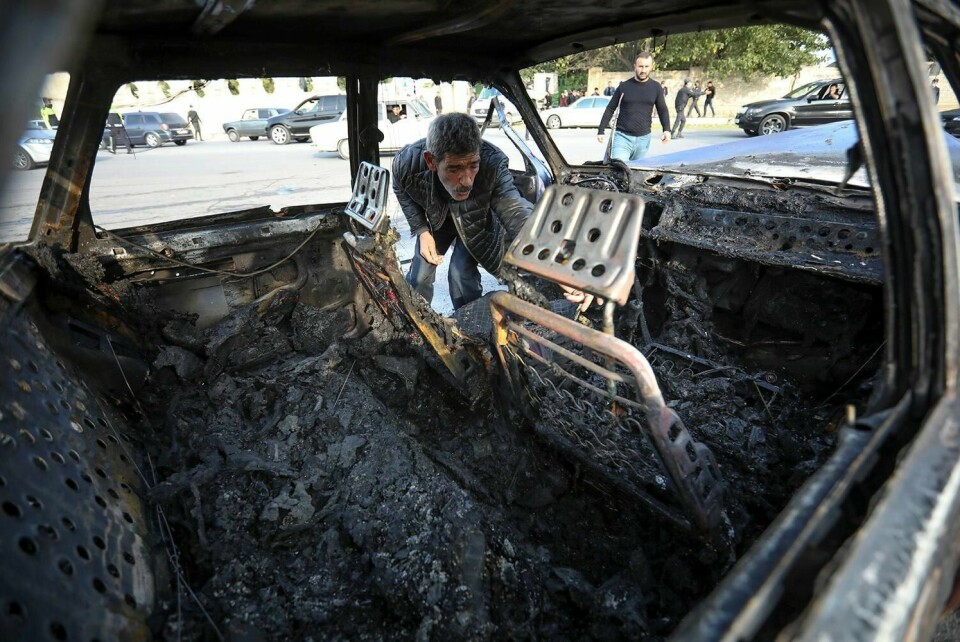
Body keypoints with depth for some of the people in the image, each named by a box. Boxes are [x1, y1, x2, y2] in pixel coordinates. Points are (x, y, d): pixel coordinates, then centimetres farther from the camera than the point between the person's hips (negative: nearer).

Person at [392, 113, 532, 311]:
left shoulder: (492, 163, -42)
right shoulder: (407, 163, -33)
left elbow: (515, 210, -55)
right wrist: (422, 231, -16)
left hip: (477, 223, -2)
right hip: (436, 220, 2)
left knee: (462, 277, -14)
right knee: (419, 276, 5)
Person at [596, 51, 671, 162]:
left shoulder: (656, 88, 6)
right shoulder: (624, 86, 1)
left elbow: (663, 110, 10)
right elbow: (610, 109, 6)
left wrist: (667, 129, -7)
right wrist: (601, 131, 1)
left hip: (643, 138, 3)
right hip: (623, 136, -2)